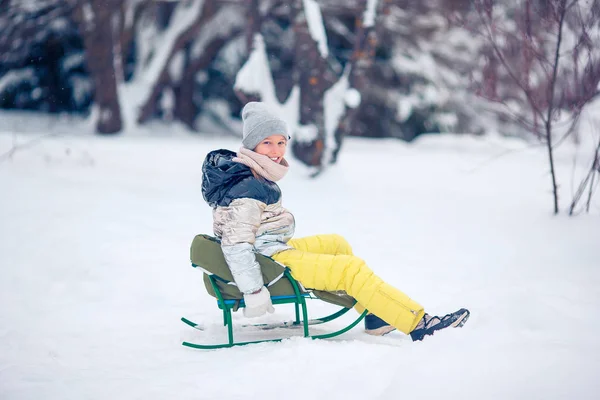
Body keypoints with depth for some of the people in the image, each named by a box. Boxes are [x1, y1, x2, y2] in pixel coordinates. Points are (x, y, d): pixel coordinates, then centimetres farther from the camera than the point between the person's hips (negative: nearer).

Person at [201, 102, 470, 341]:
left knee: (338, 244, 23)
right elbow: (236, 245, -30)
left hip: (276, 249, 11)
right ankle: (417, 324, -8)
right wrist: (254, 294, -29)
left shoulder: (248, 173, 5)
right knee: (353, 269, -11)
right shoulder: (247, 192, -27)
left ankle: (375, 315, 23)